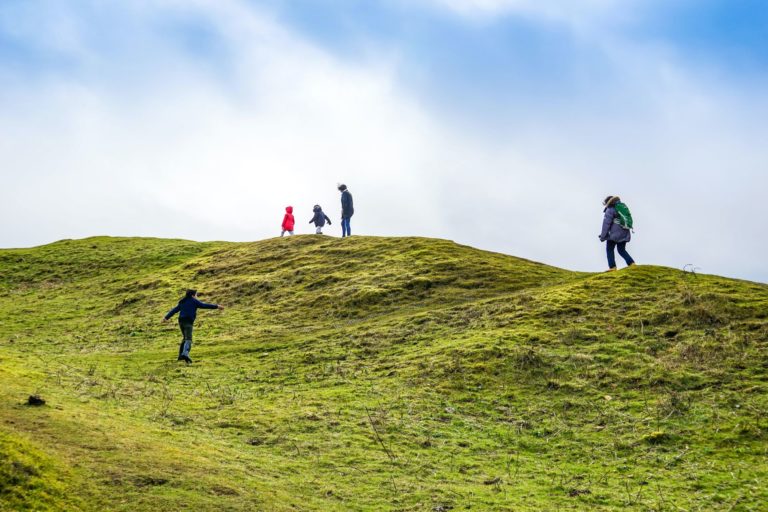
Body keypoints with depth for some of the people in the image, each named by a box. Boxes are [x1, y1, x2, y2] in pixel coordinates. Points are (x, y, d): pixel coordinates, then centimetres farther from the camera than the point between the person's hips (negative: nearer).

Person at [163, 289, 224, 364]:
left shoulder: (182, 302, 21)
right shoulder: (194, 301, 3)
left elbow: (174, 310, 23)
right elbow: (204, 306, -3)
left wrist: (166, 317, 30)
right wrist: (216, 306, -1)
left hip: (181, 321, 7)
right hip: (188, 322, -7)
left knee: (185, 338, 24)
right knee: (188, 339, -18)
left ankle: (181, 355, 23)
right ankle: (185, 354, -39)